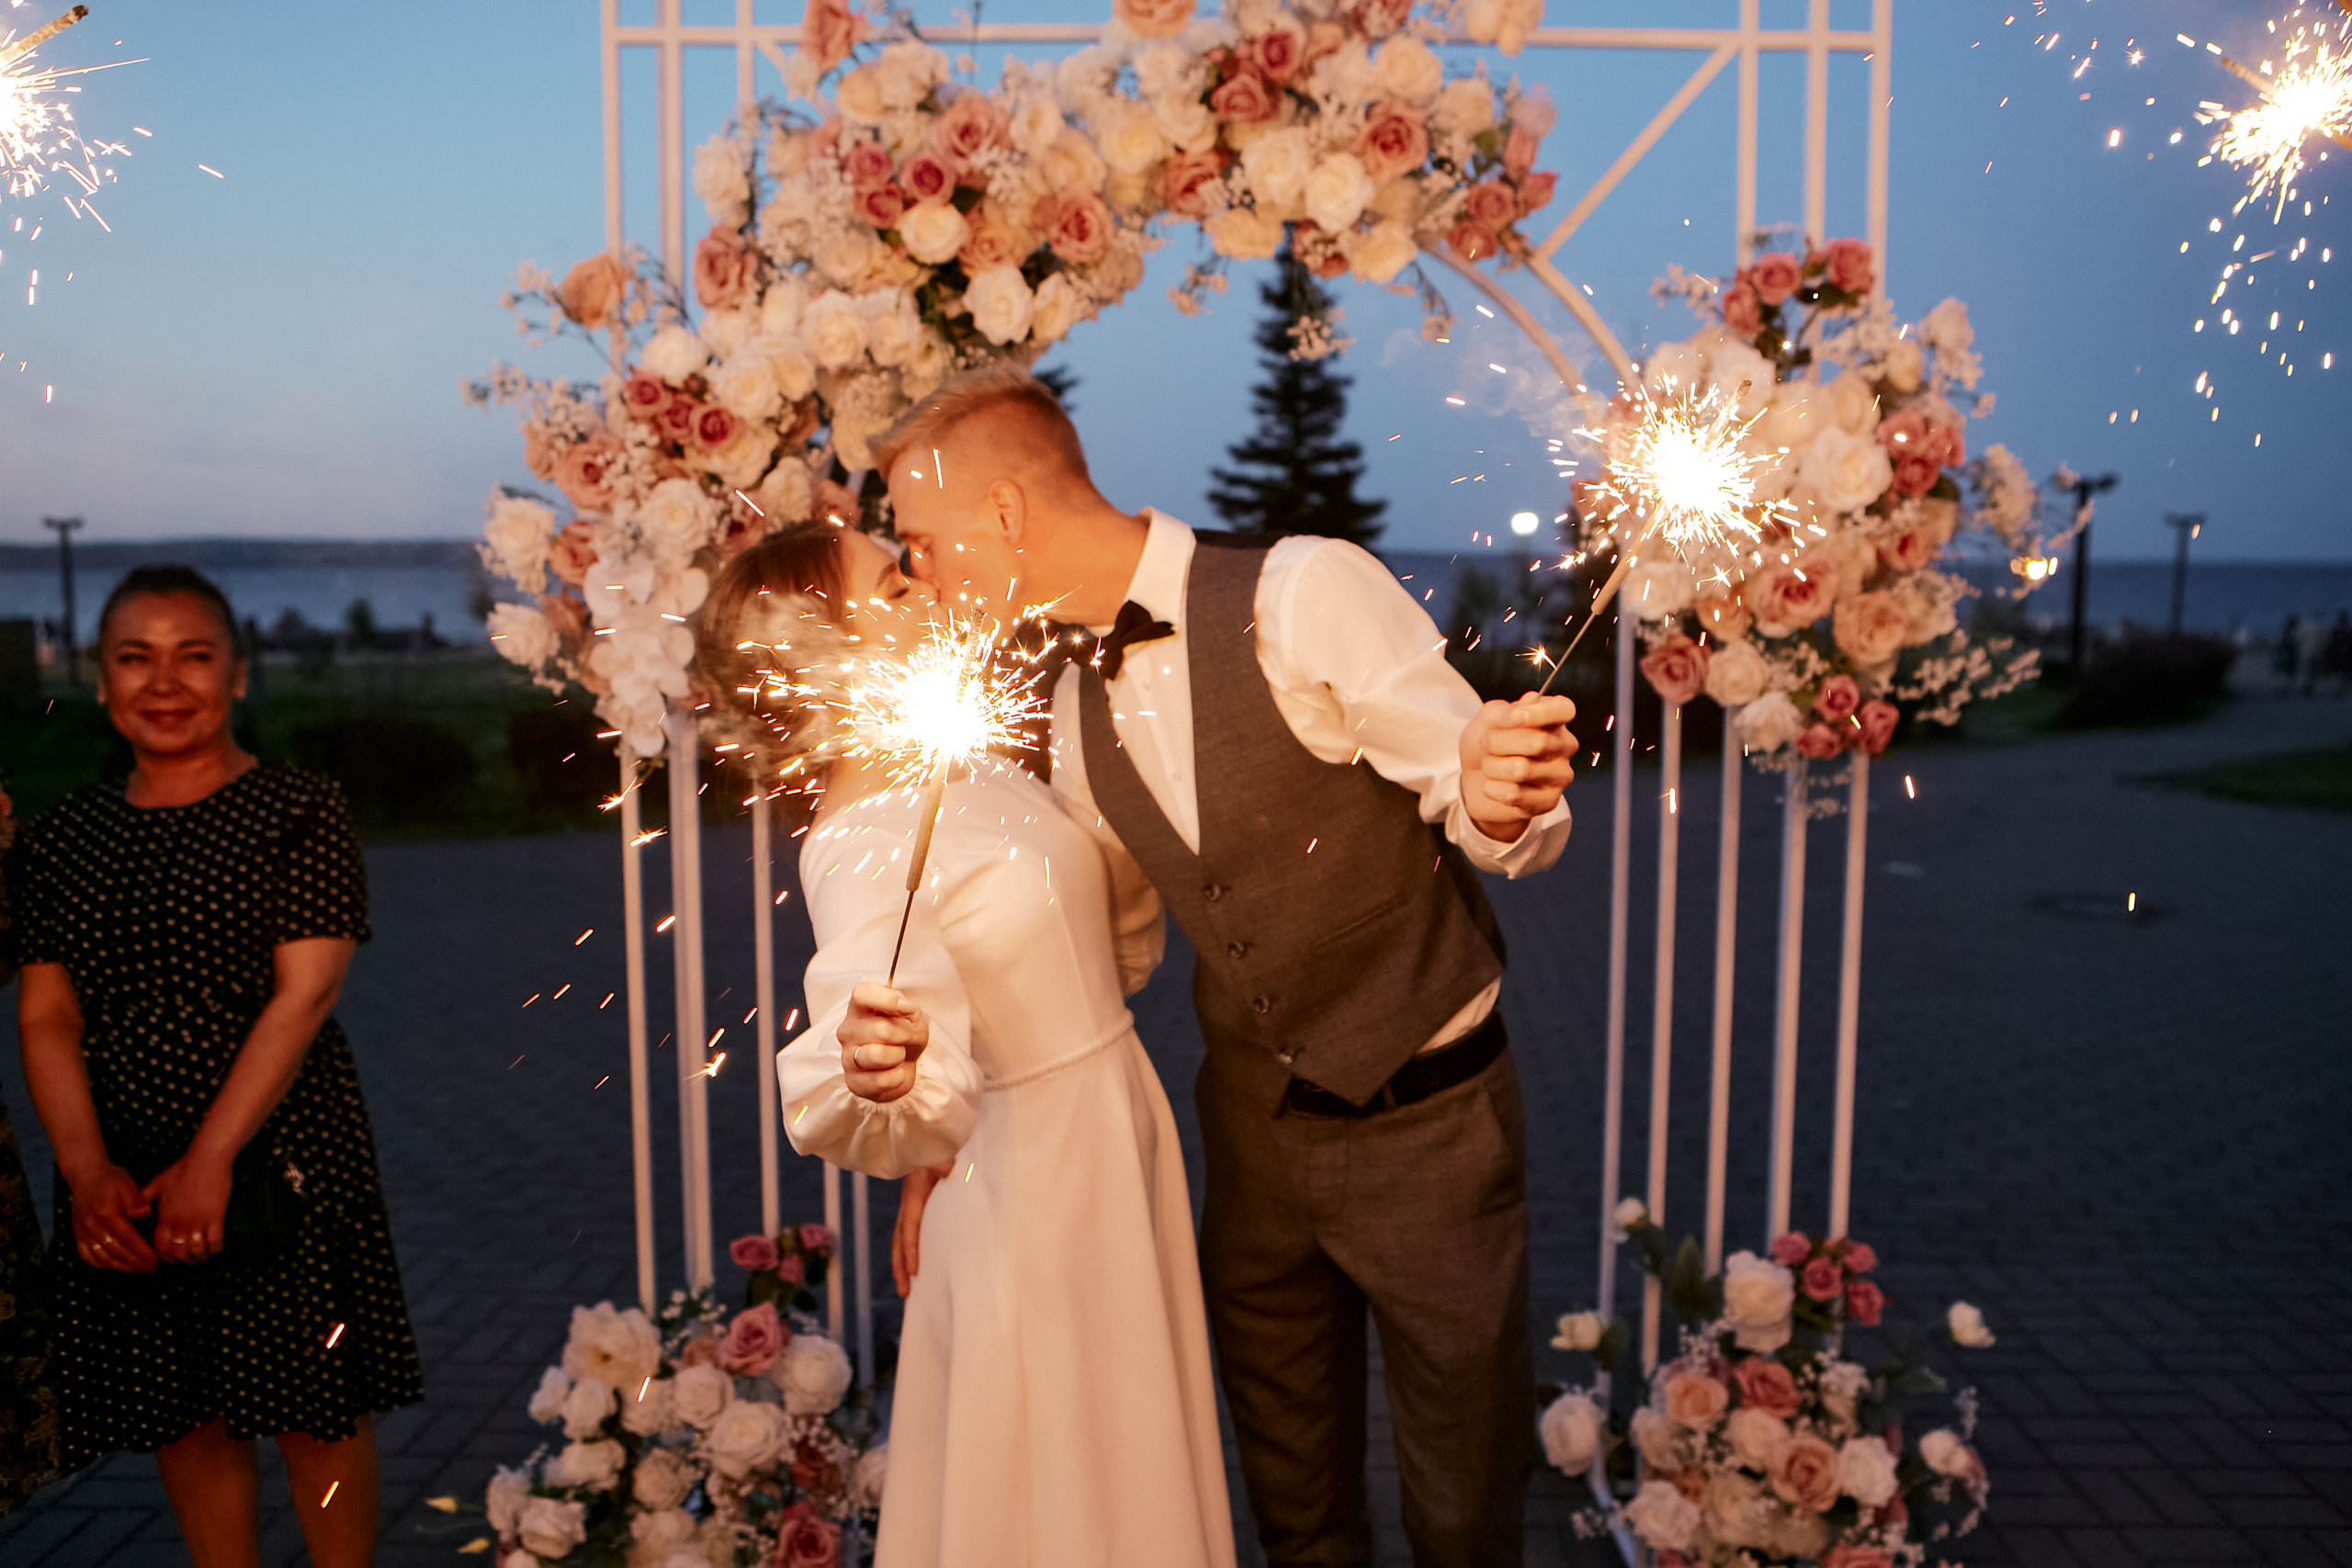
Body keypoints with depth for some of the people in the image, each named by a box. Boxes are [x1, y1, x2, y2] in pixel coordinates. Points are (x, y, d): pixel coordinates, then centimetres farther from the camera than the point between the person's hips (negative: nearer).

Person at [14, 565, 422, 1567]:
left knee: (314, 1411, 5)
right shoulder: (65, 836, 8)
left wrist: (211, 1160, -19)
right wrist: (88, 1170, -11)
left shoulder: (298, 815, -5)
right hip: (120, 1187, 4)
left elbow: (304, 995, -12)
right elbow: (45, 1015, 3)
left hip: (275, 1164, -4)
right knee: (183, 1424, 14)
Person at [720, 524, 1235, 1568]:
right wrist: (866, 1075, -58)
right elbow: (930, 1097, -40)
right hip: (1039, 1198, -8)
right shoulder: (857, 847, -24)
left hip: (1125, 1151, 8)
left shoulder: (972, 765, 2)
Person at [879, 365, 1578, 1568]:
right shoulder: (1079, 711, 1)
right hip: (1255, 1121, 5)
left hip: (1426, 1120, -5)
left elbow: (1502, 815, -16)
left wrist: (1499, 804, -40)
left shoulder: (1304, 596, -20)